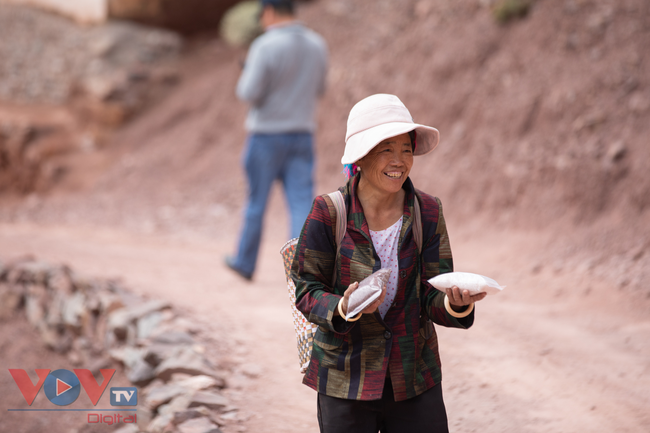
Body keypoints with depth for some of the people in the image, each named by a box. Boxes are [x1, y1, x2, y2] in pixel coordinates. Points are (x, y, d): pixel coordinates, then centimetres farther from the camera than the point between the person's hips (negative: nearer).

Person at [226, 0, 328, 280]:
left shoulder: (265, 46, -15)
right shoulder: (317, 45, 4)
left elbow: (249, 94, -16)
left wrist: (247, 75, 5)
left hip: (267, 134, -4)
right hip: (302, 135, 4)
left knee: (256, 202, 10)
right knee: (302, 203, -2)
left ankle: (245, 262, 25)